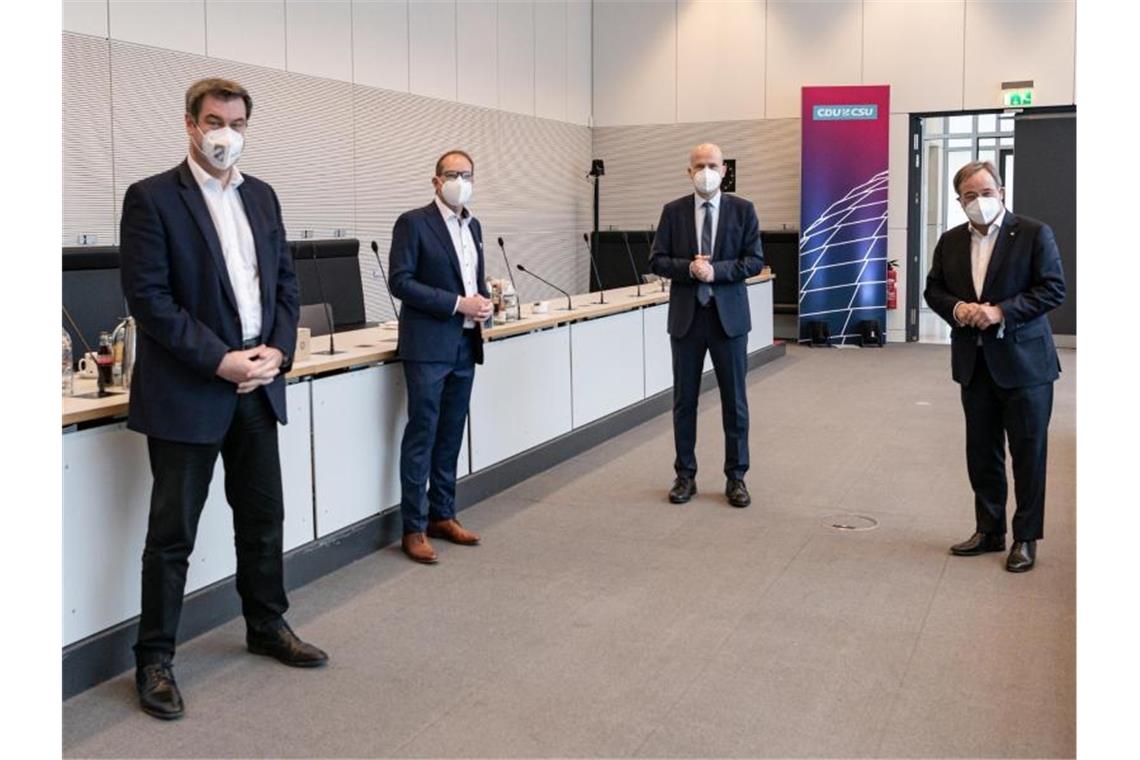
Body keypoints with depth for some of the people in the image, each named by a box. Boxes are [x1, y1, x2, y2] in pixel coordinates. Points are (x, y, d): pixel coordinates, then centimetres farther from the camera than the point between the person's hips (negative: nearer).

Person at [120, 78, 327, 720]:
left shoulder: (262, 196, 11)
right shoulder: (153, 198, -8)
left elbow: (285, 281, 13)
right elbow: (148, 296, -14)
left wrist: (277, 350, -3)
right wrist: (220, 360, -18)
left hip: (257, 383, 6)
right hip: (186, 393, -6)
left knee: (263, 516, 16)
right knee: (173, 532, 3)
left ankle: (268, 626, 33)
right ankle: (155, 659, 16)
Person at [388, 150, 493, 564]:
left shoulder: (473, 226, 14)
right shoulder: (413, 223, -7)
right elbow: (400, 282, -13)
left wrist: (484, 302, 0)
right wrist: (457, 304, -18)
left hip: (465, 345, 7)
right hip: (428, 346, -7)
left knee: (451, 436, 12)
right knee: (422, 436, -3)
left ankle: (442, 515, 23)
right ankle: (414, 529, 4)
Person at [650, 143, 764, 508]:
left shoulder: (743, 210, 1)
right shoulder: (673, 211, 4)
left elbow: (755, 260, -3)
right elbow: (657, 261, 1)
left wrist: (716, 270, -17)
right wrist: (689, 268, -16)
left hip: (729, 316, -1)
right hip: (686, 316, 1)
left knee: (735, 400, 4)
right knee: (684, 400, 7)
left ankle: (736, 477, 15)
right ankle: (685, 475, 19)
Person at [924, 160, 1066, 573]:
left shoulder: (1034, 234, -7)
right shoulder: (951, 242, 8)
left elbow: (1053, 289, -12)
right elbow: (933, 289, 12)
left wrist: (1000, 311, -21)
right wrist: (956, 307, -9)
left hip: (1023, 361, -5)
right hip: (975, 364, 5)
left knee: (1028, 453, 4)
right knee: (981, 452, 12)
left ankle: (1026, 538, 15)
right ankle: (989, 531, 26)